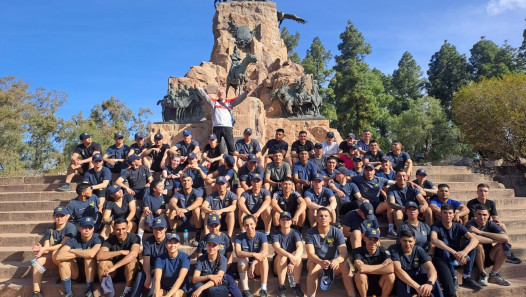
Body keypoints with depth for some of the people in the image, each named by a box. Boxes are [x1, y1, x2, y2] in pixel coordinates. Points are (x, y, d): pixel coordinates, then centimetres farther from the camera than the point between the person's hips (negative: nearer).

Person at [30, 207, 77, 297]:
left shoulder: (71, 227, -7)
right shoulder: (50, 230, 9)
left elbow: (63, 245, -17)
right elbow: (46, 248, -1)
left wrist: (45, 249, -24)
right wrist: (40, 249, -24)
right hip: (52, 257, 5)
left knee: (56, 253, -35)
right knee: (38, 260, -22)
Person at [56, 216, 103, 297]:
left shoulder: (97, 238, -15)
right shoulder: (74, 240, -8)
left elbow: (91, 254, -36)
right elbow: (59, 256, -24)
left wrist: (72, 251, -19)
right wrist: (81, 254, -25)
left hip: (92, 273, -3)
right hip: (76, 273, 3)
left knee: (89, 257, -30)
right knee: (63, 260, -20)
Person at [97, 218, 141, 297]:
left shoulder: (134, 237, -16)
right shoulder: (110, 240, -9)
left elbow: (134, 254, -36)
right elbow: (99, 256, -25)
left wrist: (114, 267, -41)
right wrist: (121, 252, -29)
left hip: (131, 270, -2)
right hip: (115, 272, 3)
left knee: (131, 260, -33)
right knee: (103, 262, -23)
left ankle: (128, 290, -20)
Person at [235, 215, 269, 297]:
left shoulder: (261, 236, -10)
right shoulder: (239, 237, -9)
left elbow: (265, 251, -27)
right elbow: (238, 253, -26)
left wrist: (253, 263, -41)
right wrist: (253, 254, -41)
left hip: (258, 267, 0)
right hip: (244, 267, 0)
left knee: (263, 257, -30)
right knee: (242, 257, -30)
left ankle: (264, 289, -32)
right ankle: (245, 290, -34)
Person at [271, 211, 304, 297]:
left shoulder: (295, 233, -7)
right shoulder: (275, 234, -9)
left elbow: (300, 248, -26)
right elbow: (277, 248, -28)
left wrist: (292, 262, -44)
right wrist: (290, 256, -47)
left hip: (294, 267, 1)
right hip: (279, 265, 0)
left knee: (297, 254, -28)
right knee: (282, 256, -30)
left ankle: (297, 286, -25)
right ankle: (281, 287, -27)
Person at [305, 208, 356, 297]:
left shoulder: (336, 232, -11)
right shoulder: (310, 233, -13)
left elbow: (344, 252, -22)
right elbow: (310, 253, -24)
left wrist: (337, 260, -47)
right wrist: (321, 262, -47)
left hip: (333, 264, 1)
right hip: (317, 263, -1)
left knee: (345, 265, -29)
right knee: (313, 265, -34)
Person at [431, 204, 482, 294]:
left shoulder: (458, 227, -1)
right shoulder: (436, 227, -11)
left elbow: (475, 239, -18)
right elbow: (434, 240, -33)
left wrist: (465, 251, -39)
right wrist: (454, 252, -44)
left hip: (457, 258, 3)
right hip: (441, 259, -3)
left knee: (471, 243, -18)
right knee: (443, 241, -31)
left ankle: (466, 277, -19)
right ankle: (453, 278, -29)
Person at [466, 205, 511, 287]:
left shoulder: (491, 224, -3)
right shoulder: (470, 225, -14)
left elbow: (506, 238, -21)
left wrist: (481, 232, -26)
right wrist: (495, 240, -23)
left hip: (488, 257, 4)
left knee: (504, 245, -17)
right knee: (478, 245, -32)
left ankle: (493, 275, -7)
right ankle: (483, 274, -12)